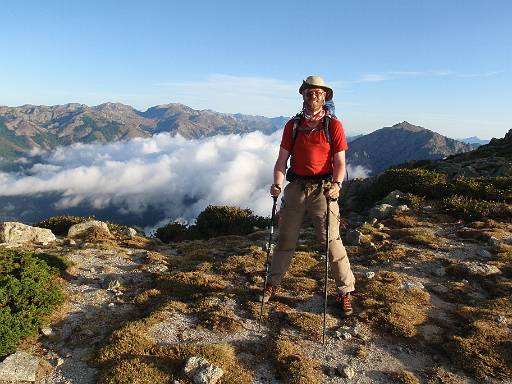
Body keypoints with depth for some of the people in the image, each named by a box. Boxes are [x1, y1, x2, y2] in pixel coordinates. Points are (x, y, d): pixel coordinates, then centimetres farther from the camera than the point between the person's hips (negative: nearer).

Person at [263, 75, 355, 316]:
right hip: (295, 187, 3)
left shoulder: (333, 125, 0)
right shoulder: (292, 125, 9)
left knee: (331, 240, -3)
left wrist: (336, 184, -21)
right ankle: (273, 283, 28)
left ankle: (345, 292, 12)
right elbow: (282, 160, 5)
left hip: (322, 188, -3)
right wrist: (277, 184, -11)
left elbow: (340, 163, -3)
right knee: (286, 239, 12)